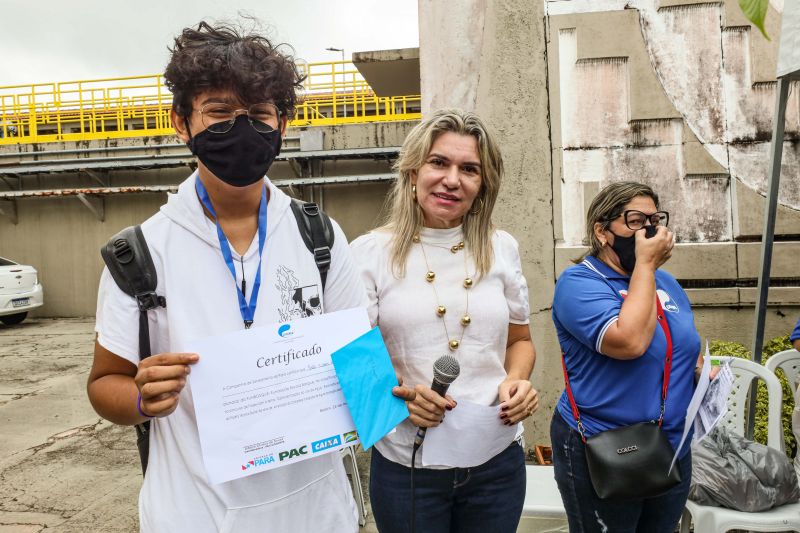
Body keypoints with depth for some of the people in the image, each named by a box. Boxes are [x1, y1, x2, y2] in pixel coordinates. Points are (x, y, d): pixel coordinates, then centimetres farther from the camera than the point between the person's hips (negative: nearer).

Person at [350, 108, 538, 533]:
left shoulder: (501, 248, 3)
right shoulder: (370, 252, -5)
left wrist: (517, 380, -6)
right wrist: (400, 393, -22)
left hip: (497, 461, 3)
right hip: (407, 464, -2)